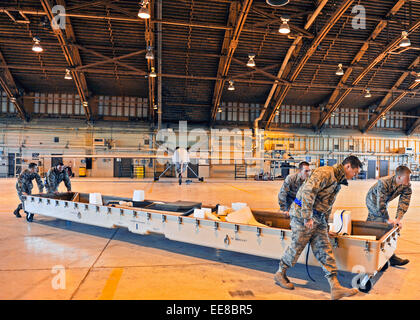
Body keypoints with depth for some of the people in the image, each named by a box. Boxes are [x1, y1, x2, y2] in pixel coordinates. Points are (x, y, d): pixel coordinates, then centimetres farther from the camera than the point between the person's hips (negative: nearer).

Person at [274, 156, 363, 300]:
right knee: (296, 246, 2)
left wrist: (325, 223, 28)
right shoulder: (325, 173, -16)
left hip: (318, 218, 9)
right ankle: (280, 274, 22)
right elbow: (308, 192, -27)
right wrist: (307, 217, -26)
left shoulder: (338, 181, 17)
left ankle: (335, 287, 5)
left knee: (324, 250, 4)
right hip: (302, 214, -9)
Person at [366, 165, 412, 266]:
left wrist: (398, 219, -33)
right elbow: (380, 203, -38)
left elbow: (404, 202, -24)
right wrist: (388, 219, -35)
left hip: (383, 202, 6)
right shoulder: (384, 183, -38)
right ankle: (391, 257, -8)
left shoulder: (407, 186, -20)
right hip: (373, 201, -6)